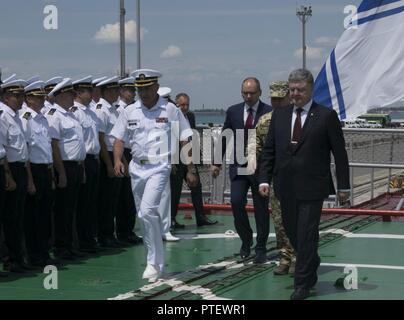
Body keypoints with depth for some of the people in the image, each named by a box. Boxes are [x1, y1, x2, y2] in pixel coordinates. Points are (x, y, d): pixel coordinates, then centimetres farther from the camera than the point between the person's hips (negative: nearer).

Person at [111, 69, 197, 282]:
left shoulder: (170, 110, -3)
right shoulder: (129, 112, 6)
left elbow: (184, 141, 1)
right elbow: (119, 139, 10)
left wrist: (190, 170, -1)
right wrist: (117, 160, -9)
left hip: (159, 166, -5)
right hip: (137, 167, 5)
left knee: (147, 210, -21)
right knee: (144, 216, 11)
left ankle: (154, 263, -12)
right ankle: (156, 260, 25)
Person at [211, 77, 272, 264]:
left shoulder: (269, 113, -4)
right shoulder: (233, 111, 7)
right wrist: (217, 162, 10)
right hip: (238, 167, 2)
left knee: (261, 208, 3)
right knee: (236, 201, -11)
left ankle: (261, 248, 16)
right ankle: (246, 239, 13)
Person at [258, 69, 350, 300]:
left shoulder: (326, 116, -3)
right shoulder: (279, 115, 9)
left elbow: (340, 153, -1)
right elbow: (269, 150, 11)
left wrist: (344, 186, -2)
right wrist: (264, 179, 1)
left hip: (312, 187, -5)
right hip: (286, 188, 5)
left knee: (306, 235, -4)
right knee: (292, 233, 13)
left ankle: (303, 284, 6)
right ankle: (311, 265, 38)